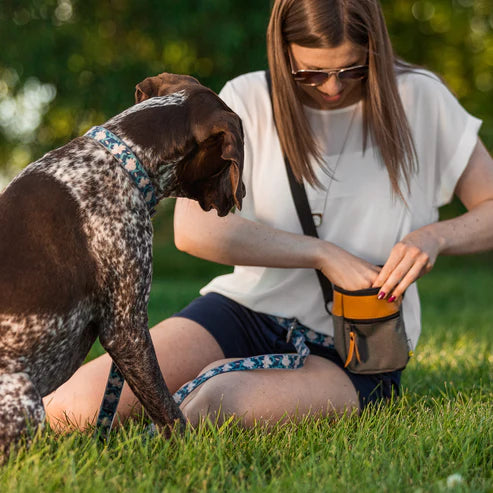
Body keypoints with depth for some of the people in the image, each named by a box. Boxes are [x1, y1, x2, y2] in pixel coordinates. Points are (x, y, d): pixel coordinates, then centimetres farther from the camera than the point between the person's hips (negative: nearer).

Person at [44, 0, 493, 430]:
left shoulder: (418, 99, -2)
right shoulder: (249, 100, -3)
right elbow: (194, 228, -15)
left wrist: (435, 236, -18)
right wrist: (324, 254, -19)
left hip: (354, 356, -1)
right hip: (249, 308, 1)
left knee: (219, 402, -34)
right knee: (83, 402, -21)